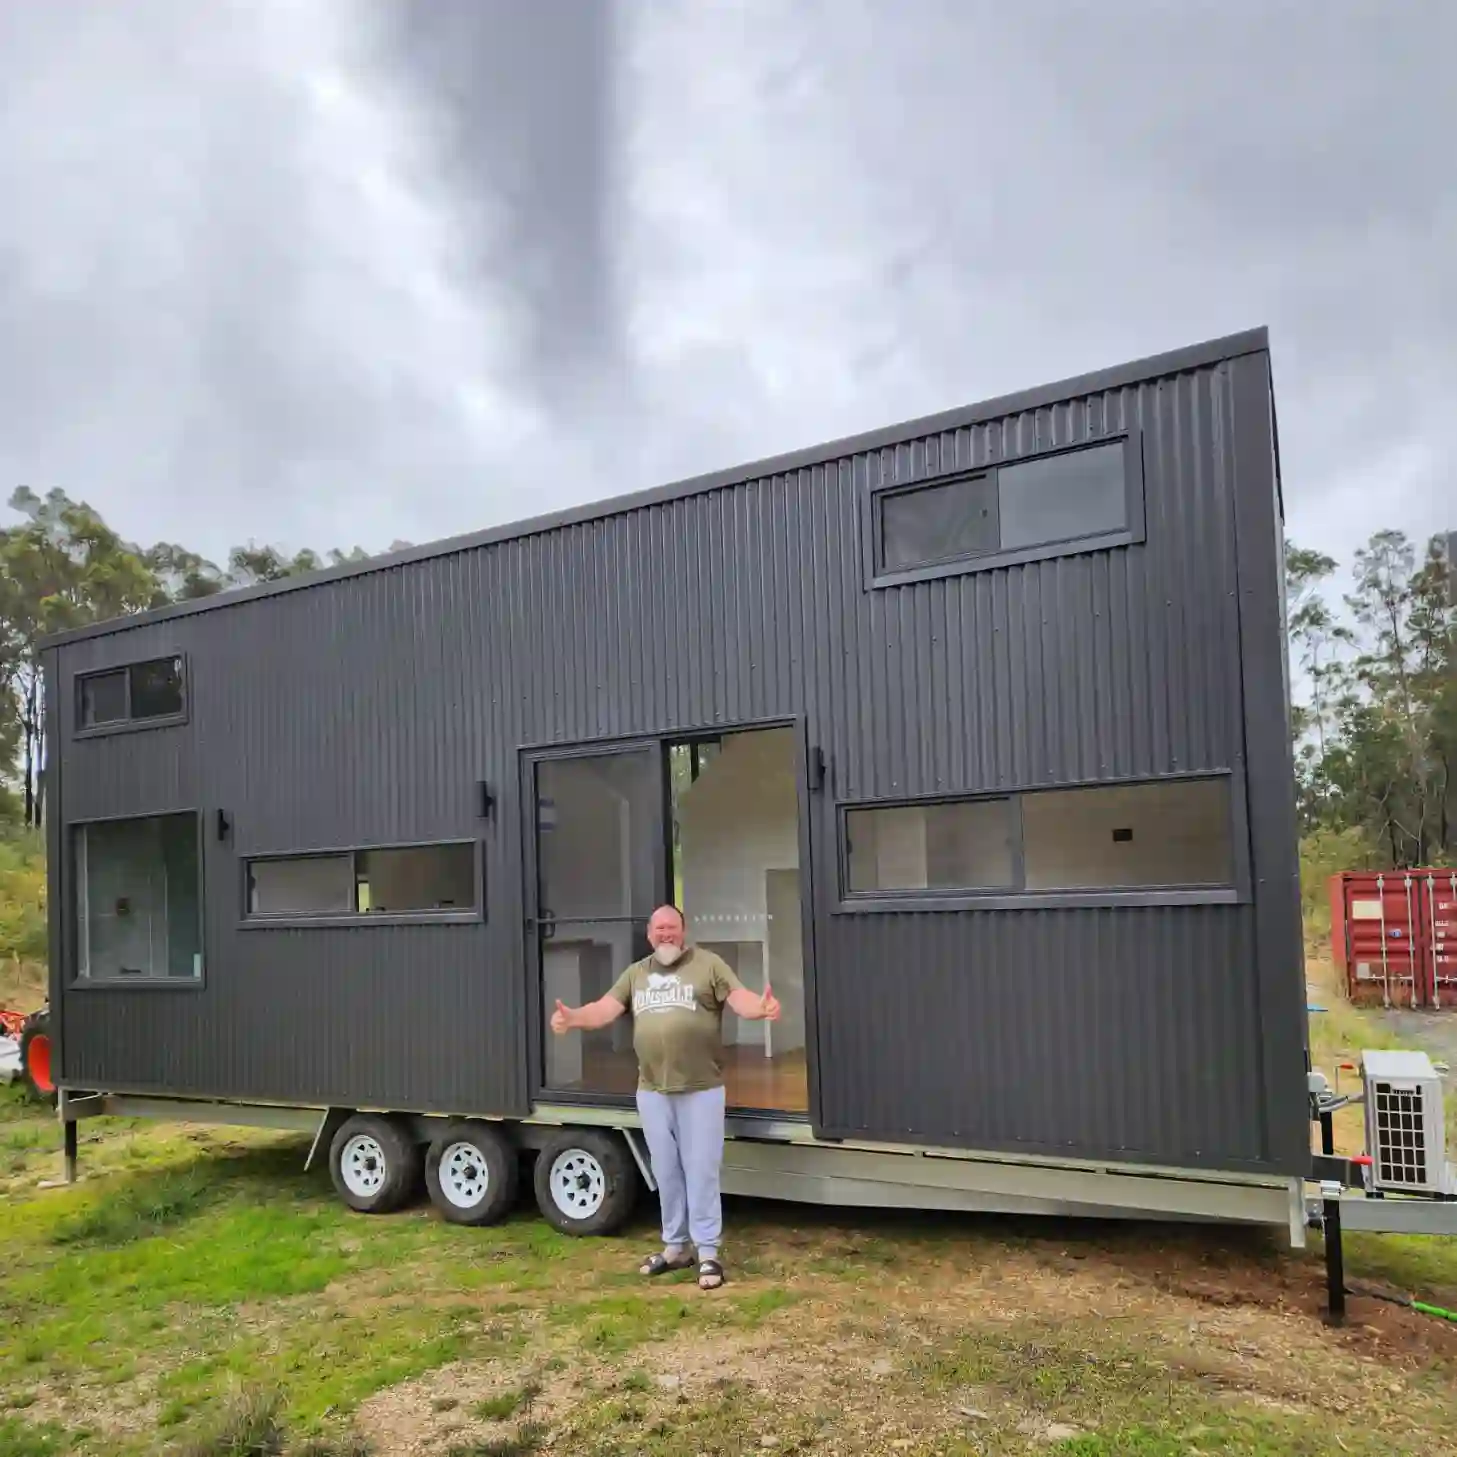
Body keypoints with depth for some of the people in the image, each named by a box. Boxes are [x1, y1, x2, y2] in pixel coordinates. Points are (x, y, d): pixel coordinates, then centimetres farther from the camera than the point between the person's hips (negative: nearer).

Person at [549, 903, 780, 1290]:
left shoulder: (708, 964, -1)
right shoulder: (635, 974, 13)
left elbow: (739, 997, -12)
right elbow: (606, 1008, 3)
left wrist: (761, 1008, -35)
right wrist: (573, 1018, -17)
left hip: (701, 1089, -4)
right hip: (652, 1091, 5)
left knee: (700, 1172, 0)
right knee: (666, 1173, 14)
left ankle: (708, 1253, 10)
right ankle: (674, 1247, 27)